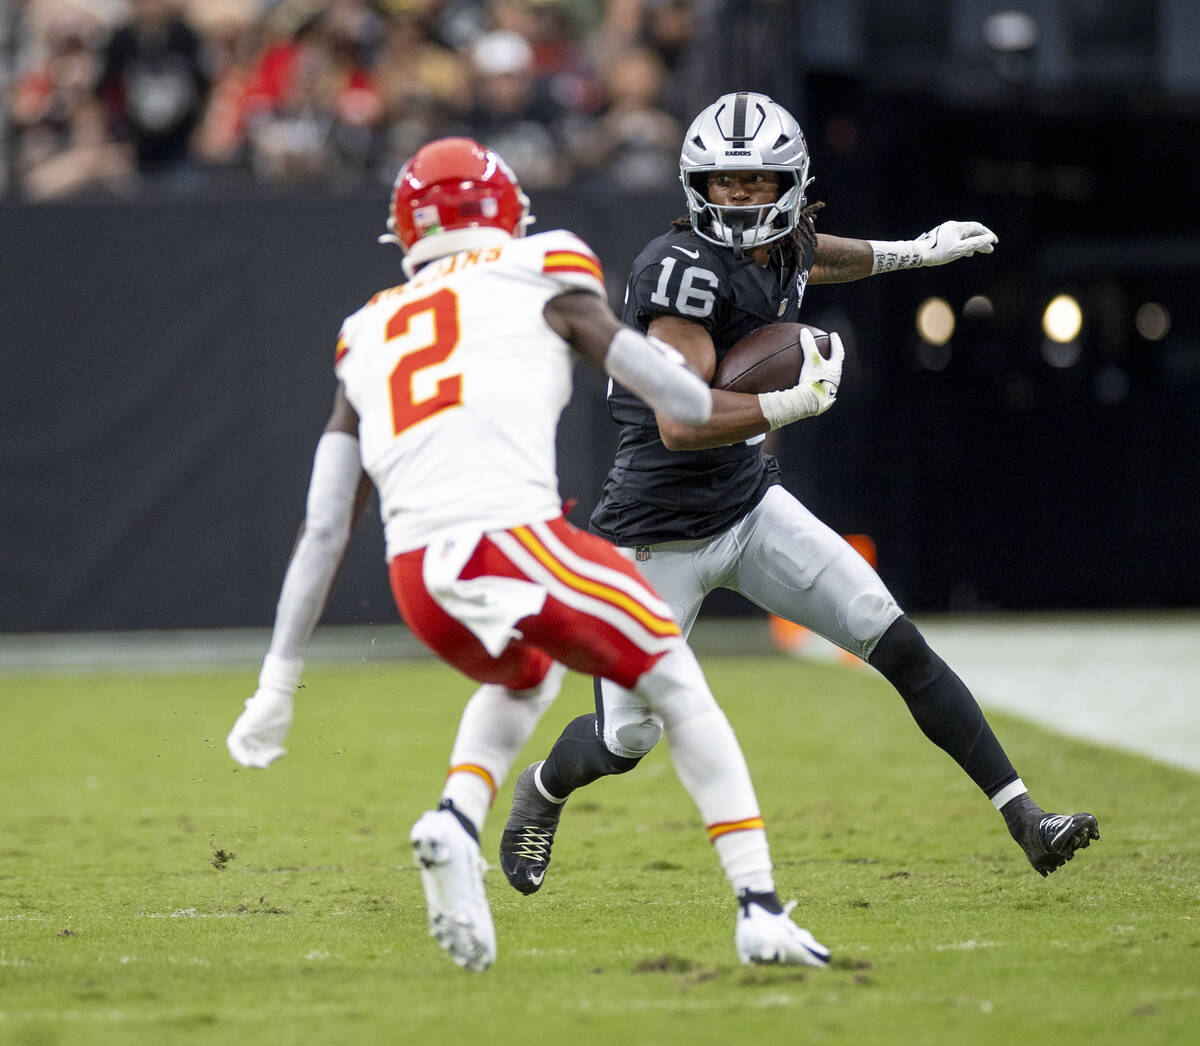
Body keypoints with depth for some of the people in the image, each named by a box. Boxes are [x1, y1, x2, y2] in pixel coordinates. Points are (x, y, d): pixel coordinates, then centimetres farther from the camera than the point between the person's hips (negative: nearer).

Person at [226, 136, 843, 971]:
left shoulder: (373, 335, 25)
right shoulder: (537, 279, 14)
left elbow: (324, 530, 22)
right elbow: (682, 399, 10)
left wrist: (280, 681, 24)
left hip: (418, 582, 5)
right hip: (514, 542, -4)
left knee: (523, 680, 35)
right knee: (676, 686, 16)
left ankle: (456, 822, 7)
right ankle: (760, 908, 8)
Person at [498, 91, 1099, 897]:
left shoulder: (787, 248, 1)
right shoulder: (685, 269, -24)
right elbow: (680, 424, -31)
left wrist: (913, 254, 35)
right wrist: (793, 403, -30)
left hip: (752, 506, 6)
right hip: (664, 531, -6)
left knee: (896, 642, -7)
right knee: (624, 743, 3)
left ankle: (1024, 819, -5)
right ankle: (544, 789, 39)